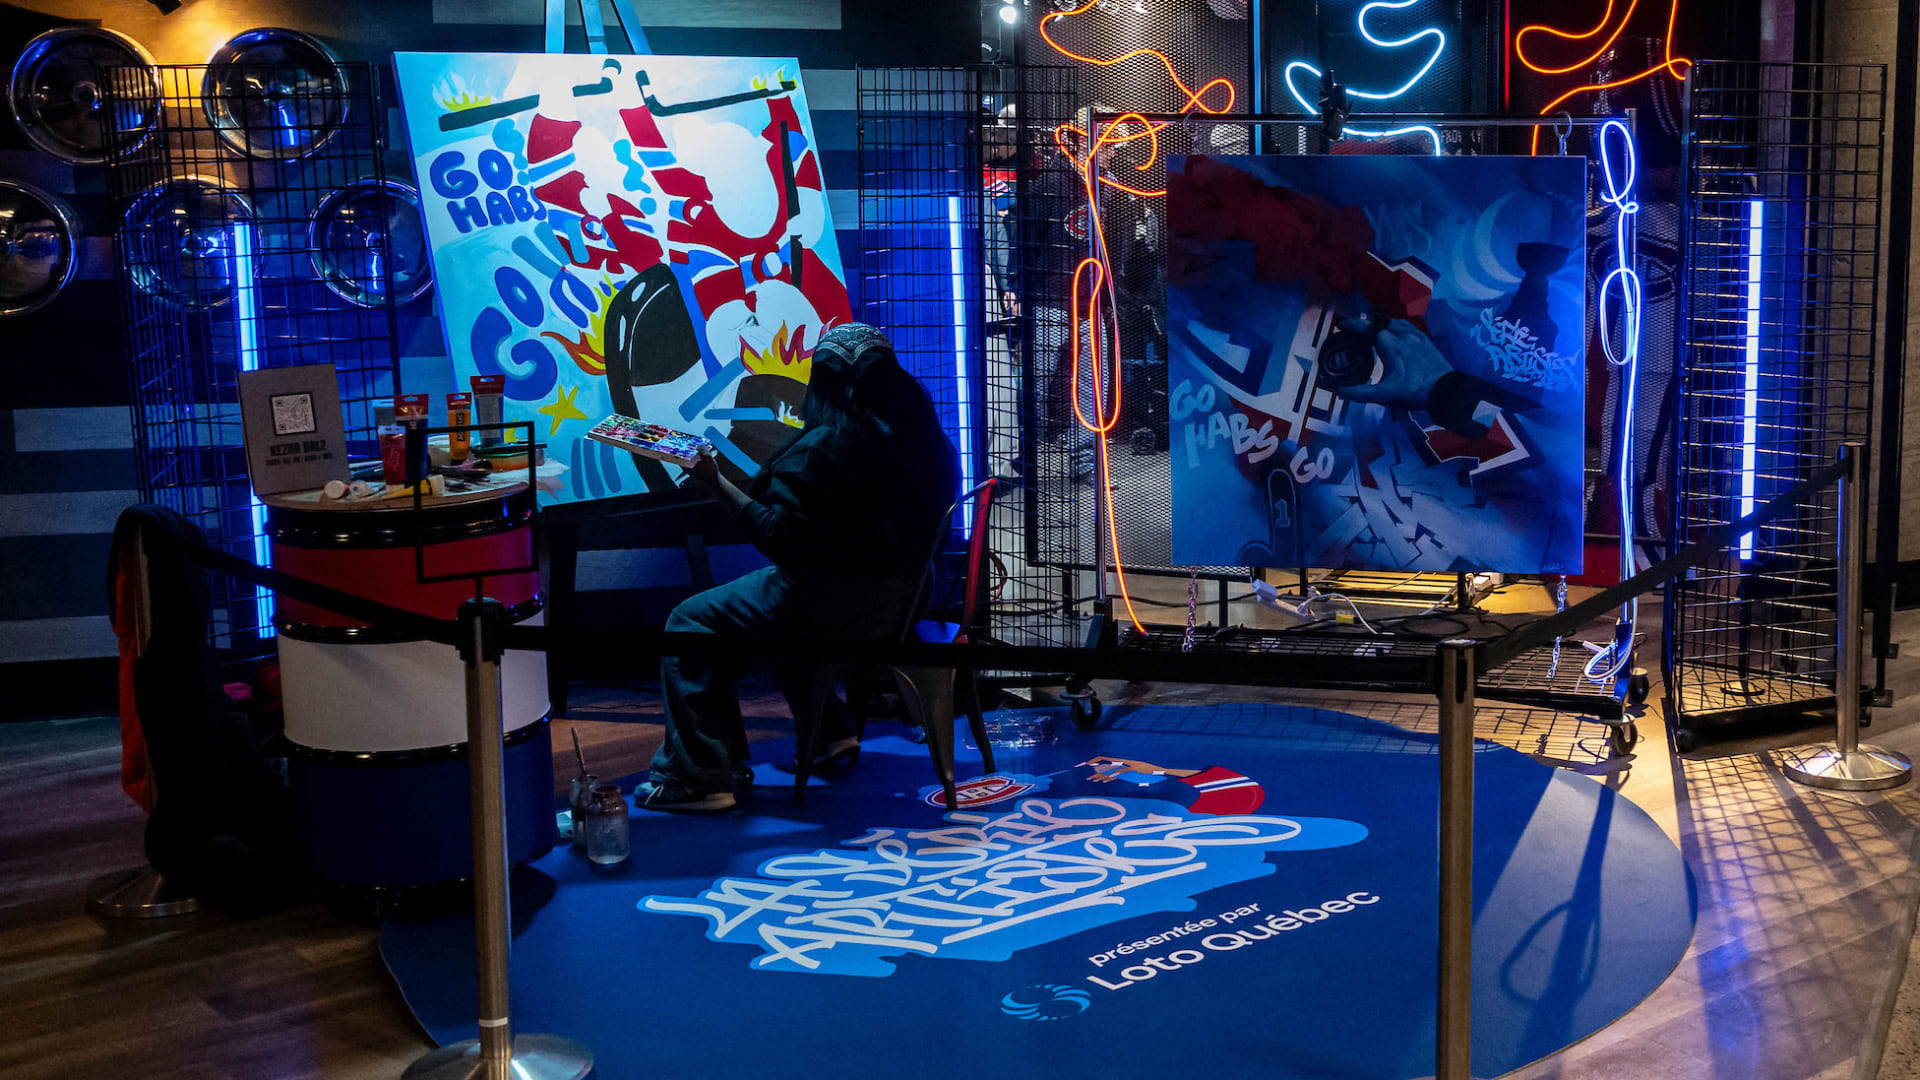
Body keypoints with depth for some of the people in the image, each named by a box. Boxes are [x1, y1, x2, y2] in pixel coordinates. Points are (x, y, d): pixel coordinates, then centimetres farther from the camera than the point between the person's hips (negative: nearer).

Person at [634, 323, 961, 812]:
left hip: (842, 601, -9)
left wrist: (716, 483, -21)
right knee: (760, 607, 34)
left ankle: (699, 776, -4)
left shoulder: (825, 447, -21)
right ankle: (828, 731, 35)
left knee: (691, 622, 0)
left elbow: (780, 538, -24)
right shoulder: (917, 435, 4)